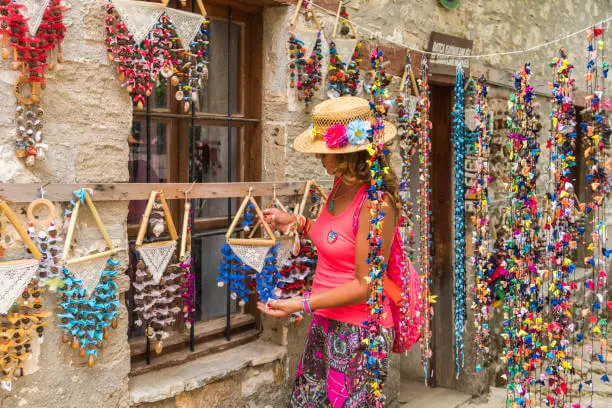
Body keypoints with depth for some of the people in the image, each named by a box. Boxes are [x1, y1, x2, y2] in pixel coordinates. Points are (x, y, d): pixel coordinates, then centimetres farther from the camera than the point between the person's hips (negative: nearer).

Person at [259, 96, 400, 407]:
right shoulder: (341, 184, 1)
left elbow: (365, 285, -21)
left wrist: (302, 304, -22)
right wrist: (295, 222, 9)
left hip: (358, 333, -8)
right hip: (325, 323, 8)